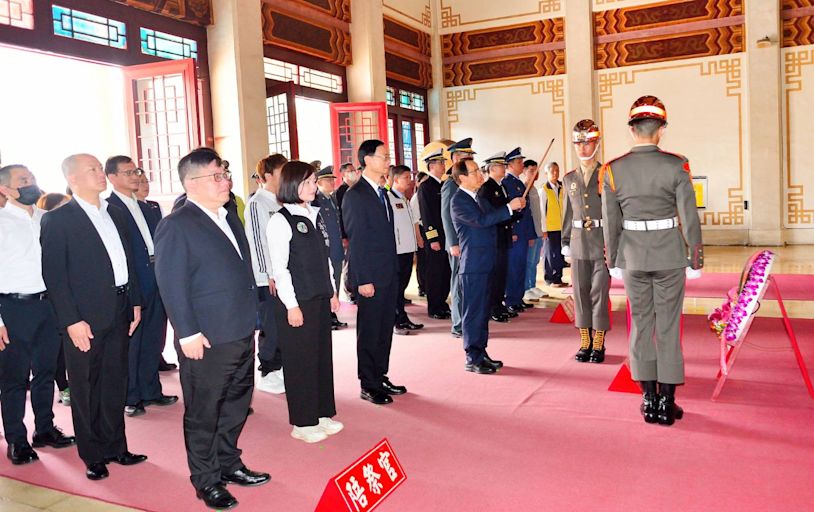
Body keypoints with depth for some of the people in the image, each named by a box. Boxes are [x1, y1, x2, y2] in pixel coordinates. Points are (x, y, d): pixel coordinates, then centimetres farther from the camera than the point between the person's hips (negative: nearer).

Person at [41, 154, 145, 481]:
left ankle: (115, 446, 28)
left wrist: (135, 302, 10)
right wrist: (71, 320, -16)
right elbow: (54, 274, -11)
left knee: (115, 383, 15)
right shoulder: (58, 219, -7)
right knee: (86, 388, 7)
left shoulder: (115, 214, 12)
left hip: (119, 312, 6)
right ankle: (93, 456, 21)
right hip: (84, 318, -6)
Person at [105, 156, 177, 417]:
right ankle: (130, 397, 17)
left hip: (156, 285, 7)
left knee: (153, 342, 15)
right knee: (130, 344, 4)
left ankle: (150, 391, 28)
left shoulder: (146, 208, 17)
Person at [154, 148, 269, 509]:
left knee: (236, 406, 19)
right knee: (203, 413, 7)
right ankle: (206, 480, 22)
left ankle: (228, 464, 36)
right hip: (206, 341, -8)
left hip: (242, 334, 8)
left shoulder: (230, 219, 13)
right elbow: (171, 285, -15)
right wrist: (187, 334, -18)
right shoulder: (176, 226, -12)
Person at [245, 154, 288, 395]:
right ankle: (267, 375, 15)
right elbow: (256, 241, -14)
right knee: (270, 328, 0)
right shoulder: (256, 203, -10)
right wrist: (270, 275, -15)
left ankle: (278, 369, 26)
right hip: (267, 278, -7)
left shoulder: (279, 202, 13)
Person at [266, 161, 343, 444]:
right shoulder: (281, 220, -11)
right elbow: (279, 267, -13)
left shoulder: (316, 214, 9)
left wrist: (333, 291, 12)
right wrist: (291, 305, -15)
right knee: (300, 360, 3)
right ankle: (302, 423, 16)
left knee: (323, 354, 13)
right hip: (295, 301, -7)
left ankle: (322, 413, 27)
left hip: (320, 297, 7)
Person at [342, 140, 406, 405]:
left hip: (389, 274, 8)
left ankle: (381, 378, 26)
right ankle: (368, 385, 14)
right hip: (370, 276, -8)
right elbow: (355, 240, -15)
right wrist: (363, 280, -18)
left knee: (385, 330, 14)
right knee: (369, 331, 3)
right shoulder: (355, 195, -12)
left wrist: (394, 270, 14)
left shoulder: (382, 193, 14)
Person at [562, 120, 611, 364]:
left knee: (599, 293, 0)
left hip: (602, 243, -4)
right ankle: (585, 343, 18)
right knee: (580, 294, 7)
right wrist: (565, 242, 11)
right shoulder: (569, 179, 11)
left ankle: (598, 345, 10)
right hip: (578, 244, 4)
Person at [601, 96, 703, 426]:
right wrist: (696, 260, 4)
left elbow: (611, 223, 0)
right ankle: (666, 401, 12)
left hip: (632, 256, 2)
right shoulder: (676, 166, -9)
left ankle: (648, 399, 17)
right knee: (668, 326, 6)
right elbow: (690, 218, -7)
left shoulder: (612, 170, -4)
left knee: (640, 325, 11)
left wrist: (613, 262, 11)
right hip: (669, 255, -1)